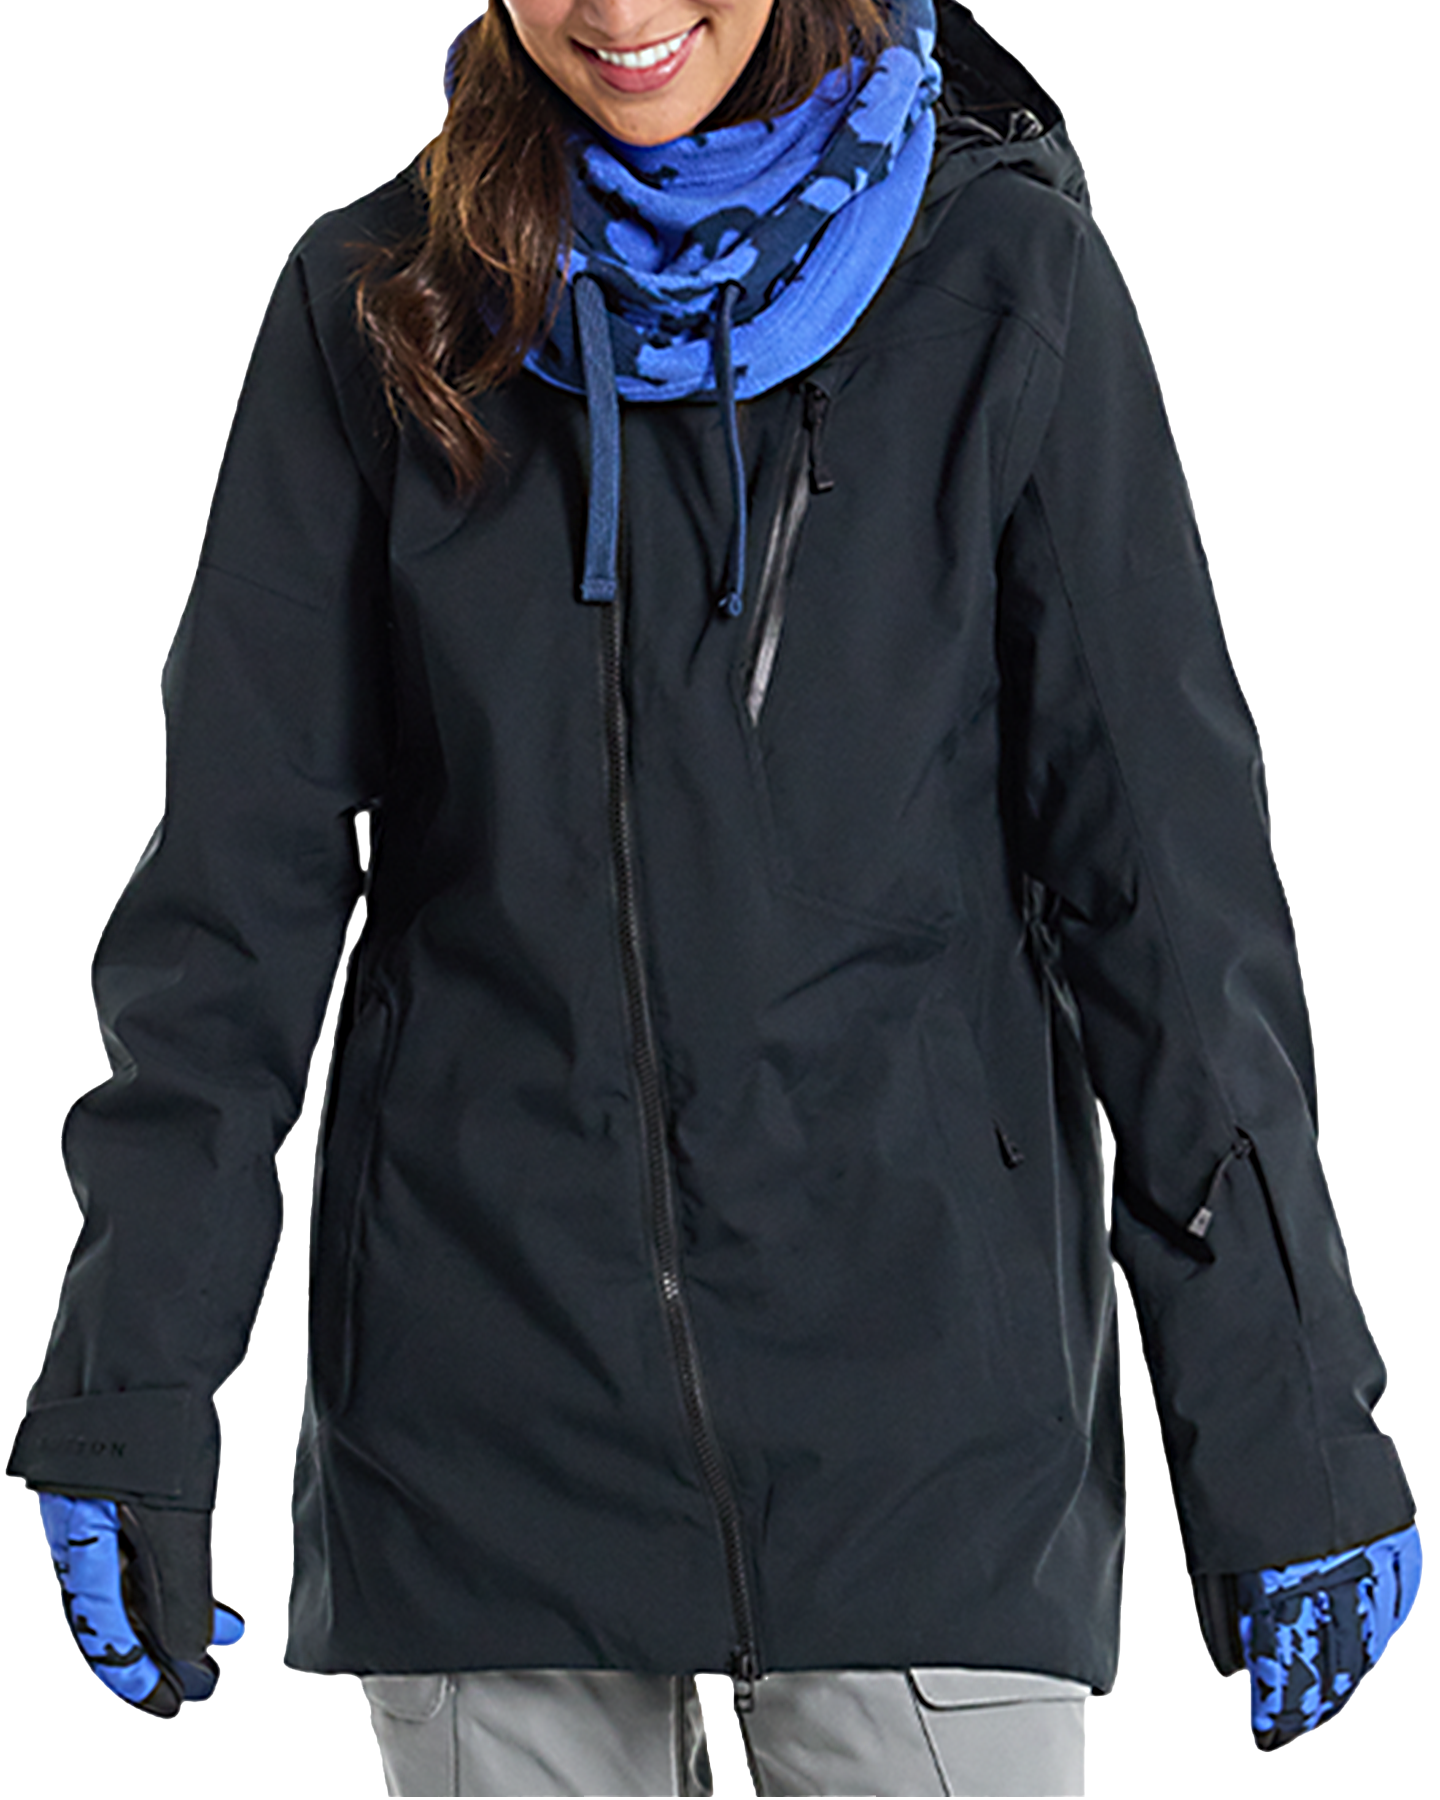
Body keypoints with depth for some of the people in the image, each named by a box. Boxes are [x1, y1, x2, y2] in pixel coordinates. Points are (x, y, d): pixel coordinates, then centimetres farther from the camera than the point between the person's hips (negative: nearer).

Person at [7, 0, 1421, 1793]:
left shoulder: (1002, 280, -1)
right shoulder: (376, 304, 4)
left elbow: (1164, 861, 0)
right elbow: (237, 871, 4)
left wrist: (1285, 1435, -2)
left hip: (920, 1384, -1)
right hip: (481, 1380, 2)